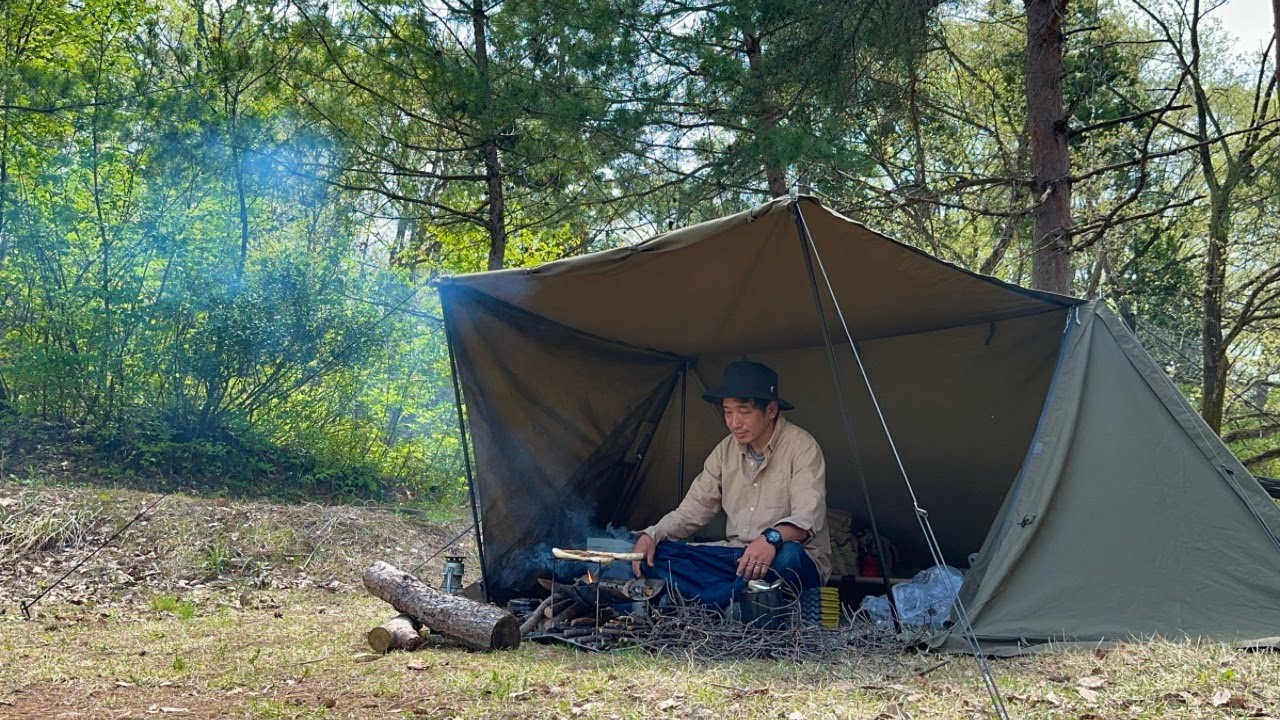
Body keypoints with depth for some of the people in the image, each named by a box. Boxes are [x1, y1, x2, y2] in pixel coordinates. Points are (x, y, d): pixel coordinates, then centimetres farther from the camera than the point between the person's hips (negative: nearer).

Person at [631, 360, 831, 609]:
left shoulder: (802, 447, -12)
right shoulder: (725, 451, 8)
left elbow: (808, 516, -25)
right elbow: (693, 509, 10)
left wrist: (772, 538, -46)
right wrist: (652, 534, -9)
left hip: (797, 561, -6)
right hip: (736, 557, 6)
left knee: (787, 556, -42)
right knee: (655, 554, -12)